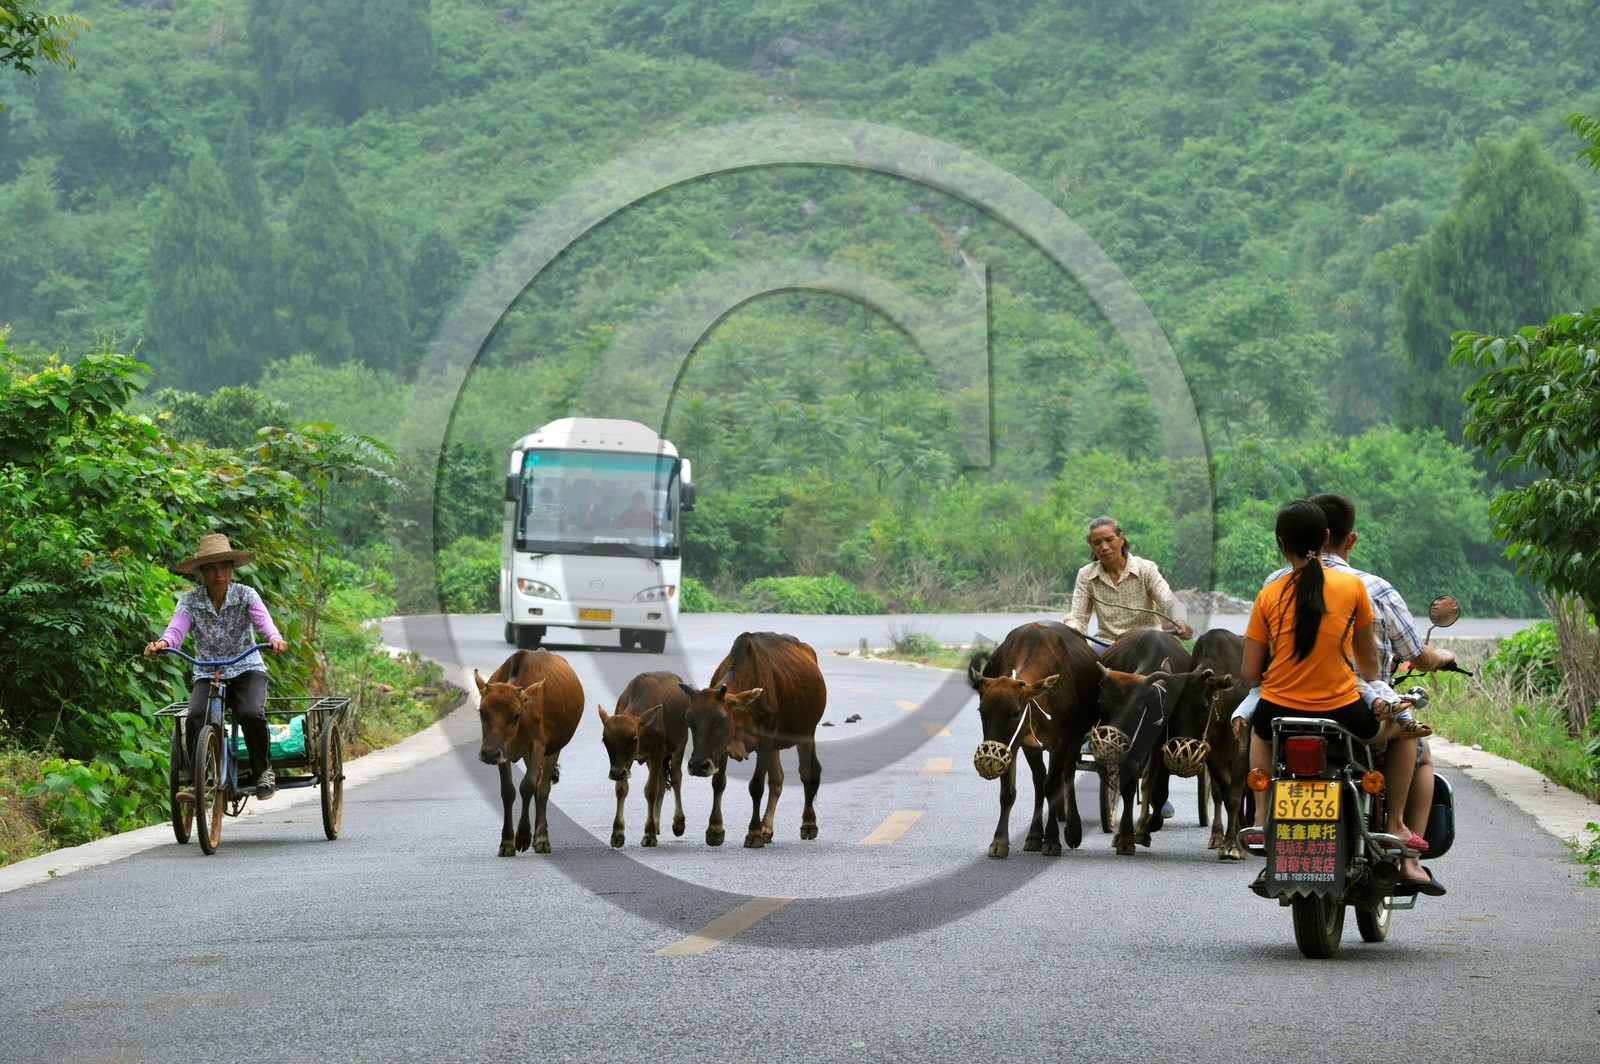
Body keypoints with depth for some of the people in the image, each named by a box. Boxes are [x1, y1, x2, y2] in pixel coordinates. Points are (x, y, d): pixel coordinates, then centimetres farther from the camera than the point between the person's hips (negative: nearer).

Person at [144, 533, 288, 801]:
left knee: (251, 714, -30)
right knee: (196, 715, -30)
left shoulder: (245, 595, -3)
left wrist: (274, 638, -45)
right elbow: (177, 628, -17)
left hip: (246, 670, -1)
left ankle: (263, 771, -4)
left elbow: (263, 619, -22)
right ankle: (196, 781, -22)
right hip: (207, 674, 1)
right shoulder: (190, 600, -1)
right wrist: (162, 643, -42)